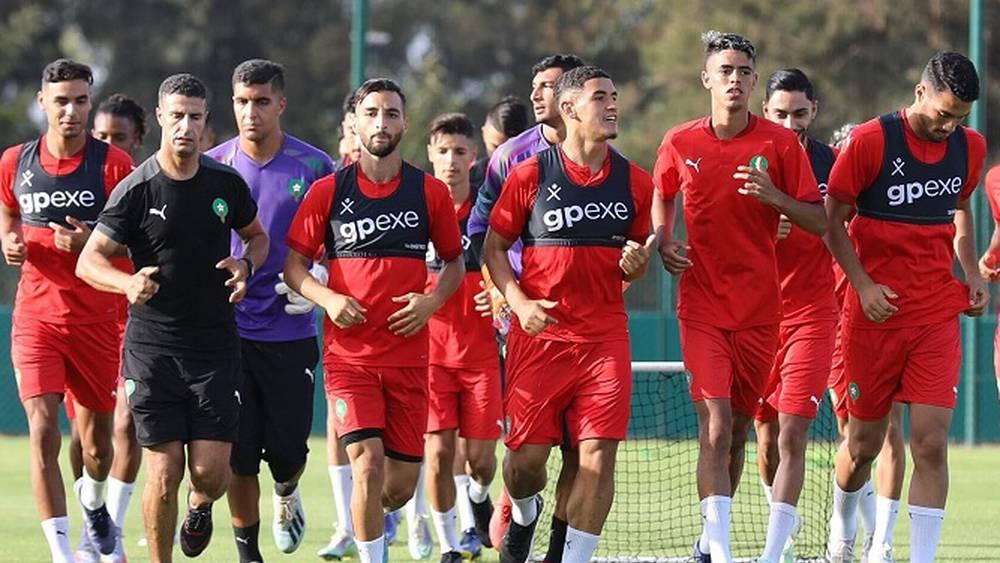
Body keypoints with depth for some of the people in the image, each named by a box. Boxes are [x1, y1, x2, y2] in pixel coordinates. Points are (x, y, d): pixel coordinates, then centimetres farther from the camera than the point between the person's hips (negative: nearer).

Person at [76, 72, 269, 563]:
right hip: (152, 347, -2)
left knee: (211, 471, -4)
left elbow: (257, 235, 20)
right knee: (164, 473, -6)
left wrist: (246, 265, -3)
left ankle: (200, 505, 32)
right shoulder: (136, 190, -7)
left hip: (215, 344, 2)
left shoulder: (227, 183, 3)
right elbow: (89, 260, -7)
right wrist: (128, 283, -27)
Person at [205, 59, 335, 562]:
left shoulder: (314, 167, -1)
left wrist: (318, 276, -10)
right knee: (238, 451, -2)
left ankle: (287, 494, 38)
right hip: (229, 328, 1)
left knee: (287, 448, 2)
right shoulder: (213, 166, 2)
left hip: (290, 329, -1)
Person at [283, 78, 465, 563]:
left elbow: (455, 263, 14)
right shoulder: (328, 191, 1)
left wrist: (432, 301, -6)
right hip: (349, 353, -2)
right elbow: (293, 264, 5)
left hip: (409, 354, 2)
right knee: (367, 461, -18)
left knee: (400, 485, 3)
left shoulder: (430, 192, 5)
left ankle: (370, 520, 36)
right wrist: (328, 298, -14)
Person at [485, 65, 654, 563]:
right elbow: (494, 247, 6)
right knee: (526, 454, -1)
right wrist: (519, 302, -9)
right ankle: (524, 513, 33)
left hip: (605, 337, 2)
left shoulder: (635, 182, 7)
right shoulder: (530, 175, -1)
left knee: (599, 455, -9)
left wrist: (634, 264, -6)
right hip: (539, 334, -2)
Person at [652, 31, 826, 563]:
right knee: (716, 423, -15)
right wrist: (663, 241, 2)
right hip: (702, 304, -1)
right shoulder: (679, 143, 1)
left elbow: (820, 221, -1)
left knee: (738, 429, 10)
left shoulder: (780, 142, -2)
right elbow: (662, 198, 21)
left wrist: (775, 196, -18)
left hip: (760, 309, 1)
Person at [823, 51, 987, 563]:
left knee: (931, 444, -10)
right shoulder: (871, 140, -10)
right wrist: (862, 283, -15)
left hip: (939, 314, 2)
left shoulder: (969, 147, 4)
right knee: (864, 443, 9)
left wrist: (971, 271, 8)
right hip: (877, 308, -2)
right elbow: (832, 219, -3)